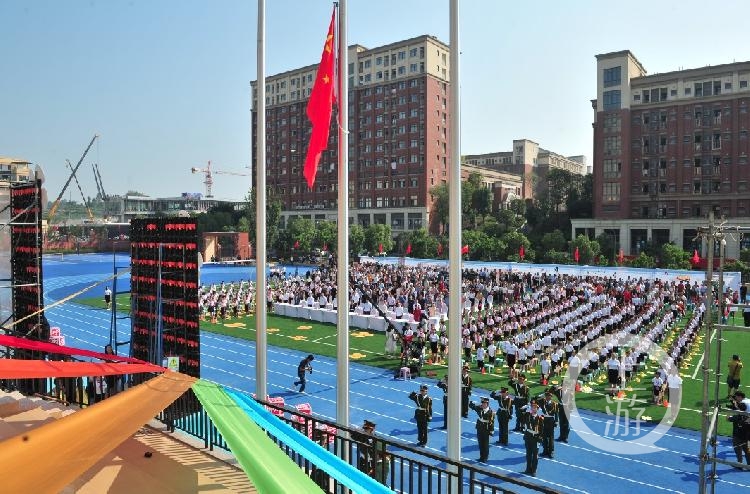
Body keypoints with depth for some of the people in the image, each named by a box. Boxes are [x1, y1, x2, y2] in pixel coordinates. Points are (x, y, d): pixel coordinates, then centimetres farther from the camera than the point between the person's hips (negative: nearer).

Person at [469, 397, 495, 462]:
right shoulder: (479, 408, -3)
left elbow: (492, 422, -13)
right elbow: (470, 405, 0)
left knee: (485, 444, 5)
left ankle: (485, 458, 16)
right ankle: (481, 456, 25)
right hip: (479, 428, 4)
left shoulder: (490, 411, -15)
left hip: (486, 430, -4)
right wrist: (473, 403, -20)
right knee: (480, 443, 13)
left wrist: (491, 431, -14)